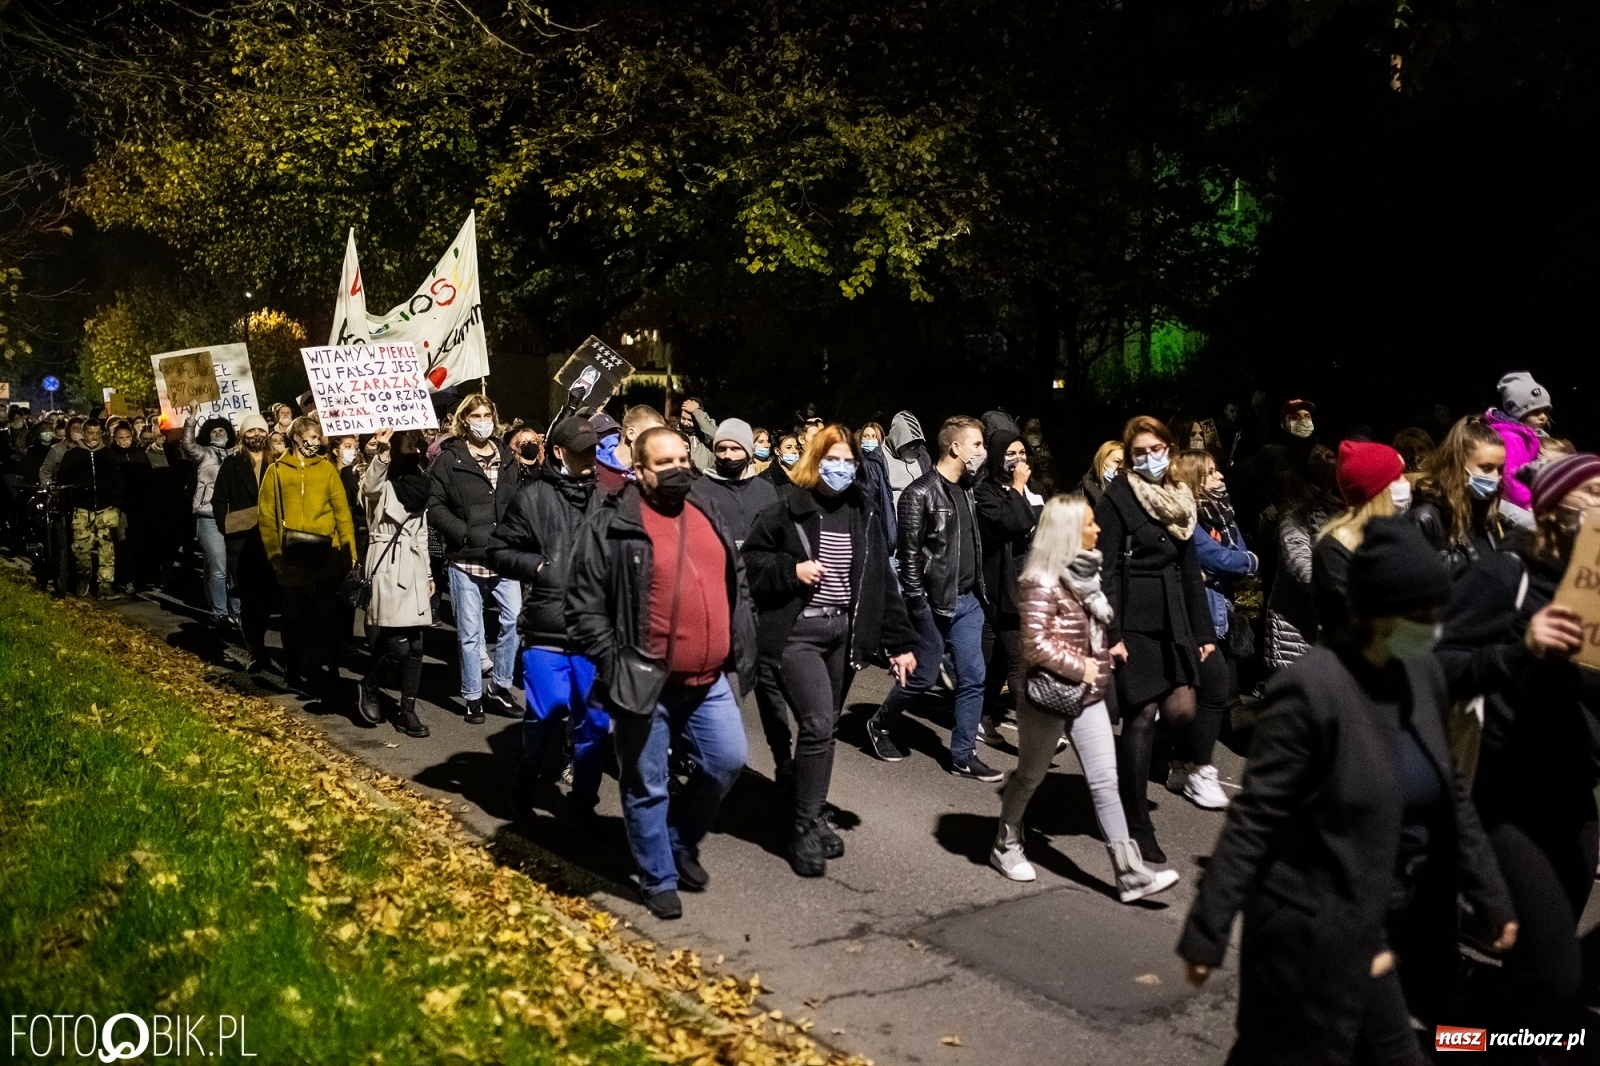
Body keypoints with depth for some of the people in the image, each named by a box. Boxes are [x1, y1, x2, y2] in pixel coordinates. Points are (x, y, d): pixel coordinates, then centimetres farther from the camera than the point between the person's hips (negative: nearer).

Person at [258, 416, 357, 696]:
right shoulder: (277, 471, 6)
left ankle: (325, 672, 6)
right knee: (294, 618, 9)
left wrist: (350, 551, -4)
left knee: (325, 617, -1)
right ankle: (295, 672, 20)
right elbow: (266, 514, 4)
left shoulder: (326, 468, 7)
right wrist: (274, 551, -5)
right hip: (291, 557, 0)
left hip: (324, 554, 0)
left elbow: (342, 511, 3)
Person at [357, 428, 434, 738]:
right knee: (397, 646, -12)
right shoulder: (381, 483, -4)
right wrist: (382, 453, -47)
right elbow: (370, 486, -31)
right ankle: (369, 687, 15)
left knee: (414, 646, 3)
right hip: (387, 566, -6)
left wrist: (428, 573, 19)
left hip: (413, 567, 7)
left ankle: (407, 712, 10)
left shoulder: (418, 484, 16)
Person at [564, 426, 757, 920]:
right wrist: (614, 667, -14)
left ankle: (680, 842, 32)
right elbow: (585, 607, -10)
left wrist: (740, 650, 13)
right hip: (647, 683, -5)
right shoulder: (611, 525, -9)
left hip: (708, 679, 6)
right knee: (647, 787, 7)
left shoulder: (708, 518, 10)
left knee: (727, 761, 9)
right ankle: (659, 878, 25)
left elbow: (737, 586, 19)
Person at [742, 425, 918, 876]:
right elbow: (750, 561, 2)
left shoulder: (863, 514, 9)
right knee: (817, 725, -14)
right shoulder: (788, 511, -4)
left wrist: (900, 642, 7)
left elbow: (883, 581, 10)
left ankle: (814, 816, 27)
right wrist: (791, 570, -15)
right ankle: (805, 829, -2)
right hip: (798, 631, -5)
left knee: (825, 727, 11)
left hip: (845, 631, 5)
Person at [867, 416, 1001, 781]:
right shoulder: (921, 493, -13)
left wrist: (980, 591, 14)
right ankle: (880, 725, 27)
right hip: (936, 603, -7)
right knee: (923, 677, 4)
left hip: (969, 600, 7)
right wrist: (918, 604, -16)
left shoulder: (967, 489, 11)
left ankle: (963, 756, 13)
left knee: (973, 678, 5)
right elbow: (909, 552, -14)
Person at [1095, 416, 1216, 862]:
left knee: (1181, 712, -3)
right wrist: (1111, 634, -17)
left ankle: (1130, 761, 30)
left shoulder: (1180, 498, 14)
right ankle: (1137, 826, 8)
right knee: (1143, 714, -3)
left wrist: (1203, 629, 13)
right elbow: (1108, 570, -10)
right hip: (1136, 618, -6)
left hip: (1174, 618, 6)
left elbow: (1190, 568, 16)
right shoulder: (1117, 498, -6)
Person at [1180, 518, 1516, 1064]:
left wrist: (1489, 897, 15)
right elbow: (1253, 821, -18)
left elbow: (1449, 796, 13)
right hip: (1314, 930, -7)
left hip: (1393, 927, 7)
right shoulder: (1312, 689, -20)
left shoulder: (1423, 674, 2)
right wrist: (1206, 933, -17)